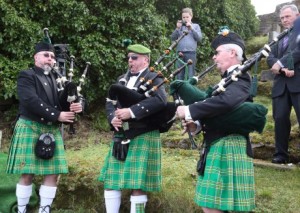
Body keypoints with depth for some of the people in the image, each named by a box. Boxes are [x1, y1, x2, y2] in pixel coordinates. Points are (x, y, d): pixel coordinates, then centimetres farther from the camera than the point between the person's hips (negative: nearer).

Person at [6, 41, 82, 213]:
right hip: (30, 128, -5)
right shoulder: (26, 76, -1)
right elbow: (31, 101, -17)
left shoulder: (58, 79, 17)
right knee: (27, 174, -2)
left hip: (53, 131, 5)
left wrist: (78, 106, -13)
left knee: (53, 173, 2)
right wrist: (57, 115, -21)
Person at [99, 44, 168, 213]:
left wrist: (132, 111, -25)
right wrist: (113, 118, -10)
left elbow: (161, 100, -21)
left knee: (138, 183, -2)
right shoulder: (123, 79, 16)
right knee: (111, 180, 10)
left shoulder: (153, 78, -2)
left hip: (143, 137, -6)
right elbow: (110, 102, 12)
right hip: (121, 136, 7)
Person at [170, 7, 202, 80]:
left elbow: (199, 38, 1)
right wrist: (177, 28, -4)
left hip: (191, 53, -2)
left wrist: (191, 29, -6)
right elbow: (173, 38, 9)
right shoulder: (179, 26, 17)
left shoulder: (196, 26, 13)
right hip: (180, 53, 2)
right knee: (179, 74, 3)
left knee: (190, 74, -4)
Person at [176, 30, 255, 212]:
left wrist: (189, 111, -27)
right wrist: (197, 124, -4)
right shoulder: (228, 78, 16)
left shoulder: (240, 78, -13)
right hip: (217, 146, 9)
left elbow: (226, 101, -34)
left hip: (228, 148, -9)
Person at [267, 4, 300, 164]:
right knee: (280, 119, 3)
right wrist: (283, 68, -11)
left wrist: (281, 63, -16)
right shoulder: (279, 39, 22)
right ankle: (280, 154, 11)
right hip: (281, 84, 5)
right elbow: (270, 58, 8)